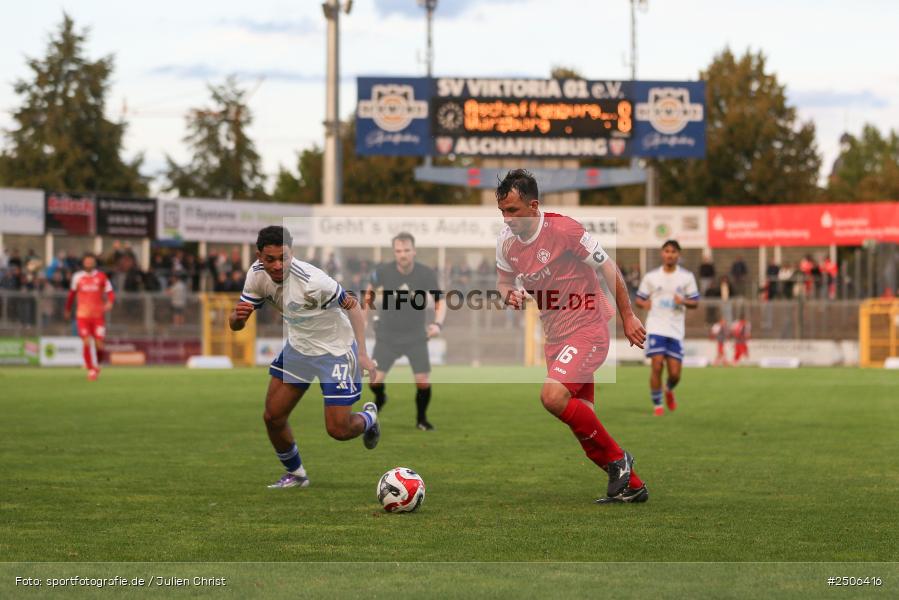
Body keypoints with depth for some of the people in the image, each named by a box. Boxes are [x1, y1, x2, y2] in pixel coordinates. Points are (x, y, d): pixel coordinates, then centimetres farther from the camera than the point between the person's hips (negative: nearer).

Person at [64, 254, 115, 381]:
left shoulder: (101, 276, 1)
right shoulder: (77, 277, 4)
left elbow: (110, 292, 1)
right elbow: (72, 294, 18)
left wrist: (109, 302, -20)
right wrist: (68, 309, 24)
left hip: (98, 315, 0)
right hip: (82, 315, 0)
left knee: (99, 345, -5)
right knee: (86, 343, -11)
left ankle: (97, 364, 24)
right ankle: (90, 370, 1)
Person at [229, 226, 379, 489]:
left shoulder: (312, 281, -33)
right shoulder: (257, 274, -14)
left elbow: (352, 306, -20)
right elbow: (235, 324, -7)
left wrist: (362, 353, -25)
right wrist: (238, 316, -32)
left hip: (335, 349, -6)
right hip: (298, 346, 6)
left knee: (338, 429, -7)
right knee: (273, 417, 2)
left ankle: (368, 418, 29)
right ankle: (295, 474, 28)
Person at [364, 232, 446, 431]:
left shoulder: (426, 274, -16)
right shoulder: (383, 271, -15)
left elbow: (440, 301, -9)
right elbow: (370, 290, 9)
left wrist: (438, 323, -26)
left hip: (416, 336, 0)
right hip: (387, 336, 0)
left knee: (423, 381, -9)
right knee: (375, 381, -8)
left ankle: (421, 418, 19)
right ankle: (380, 399, 30)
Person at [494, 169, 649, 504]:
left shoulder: (564, 230, -19)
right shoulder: (506, 241, 0)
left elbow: (609, 270, -10)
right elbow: (503, 281, 16)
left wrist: (627, 317, -6)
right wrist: (509, 295, -8)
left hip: (586, 329, -8)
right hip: (555, 336, 8)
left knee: (553, 396, -27)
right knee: (581, 422, 6)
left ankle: (617, 459, -9)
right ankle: (630, 486, 20)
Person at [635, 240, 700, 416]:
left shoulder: (686, 277, 5)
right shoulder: (651, 276, 5)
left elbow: (695, 302, 8)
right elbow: (639, 298, 11)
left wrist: (684, 301, -13)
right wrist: (644, 304, -13)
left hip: (676, 330, 1)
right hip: (656, 327, -1)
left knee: (675, 373, 0)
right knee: (657, 366, -14)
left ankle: (669, 390, 36)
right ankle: (657, 405, 0)